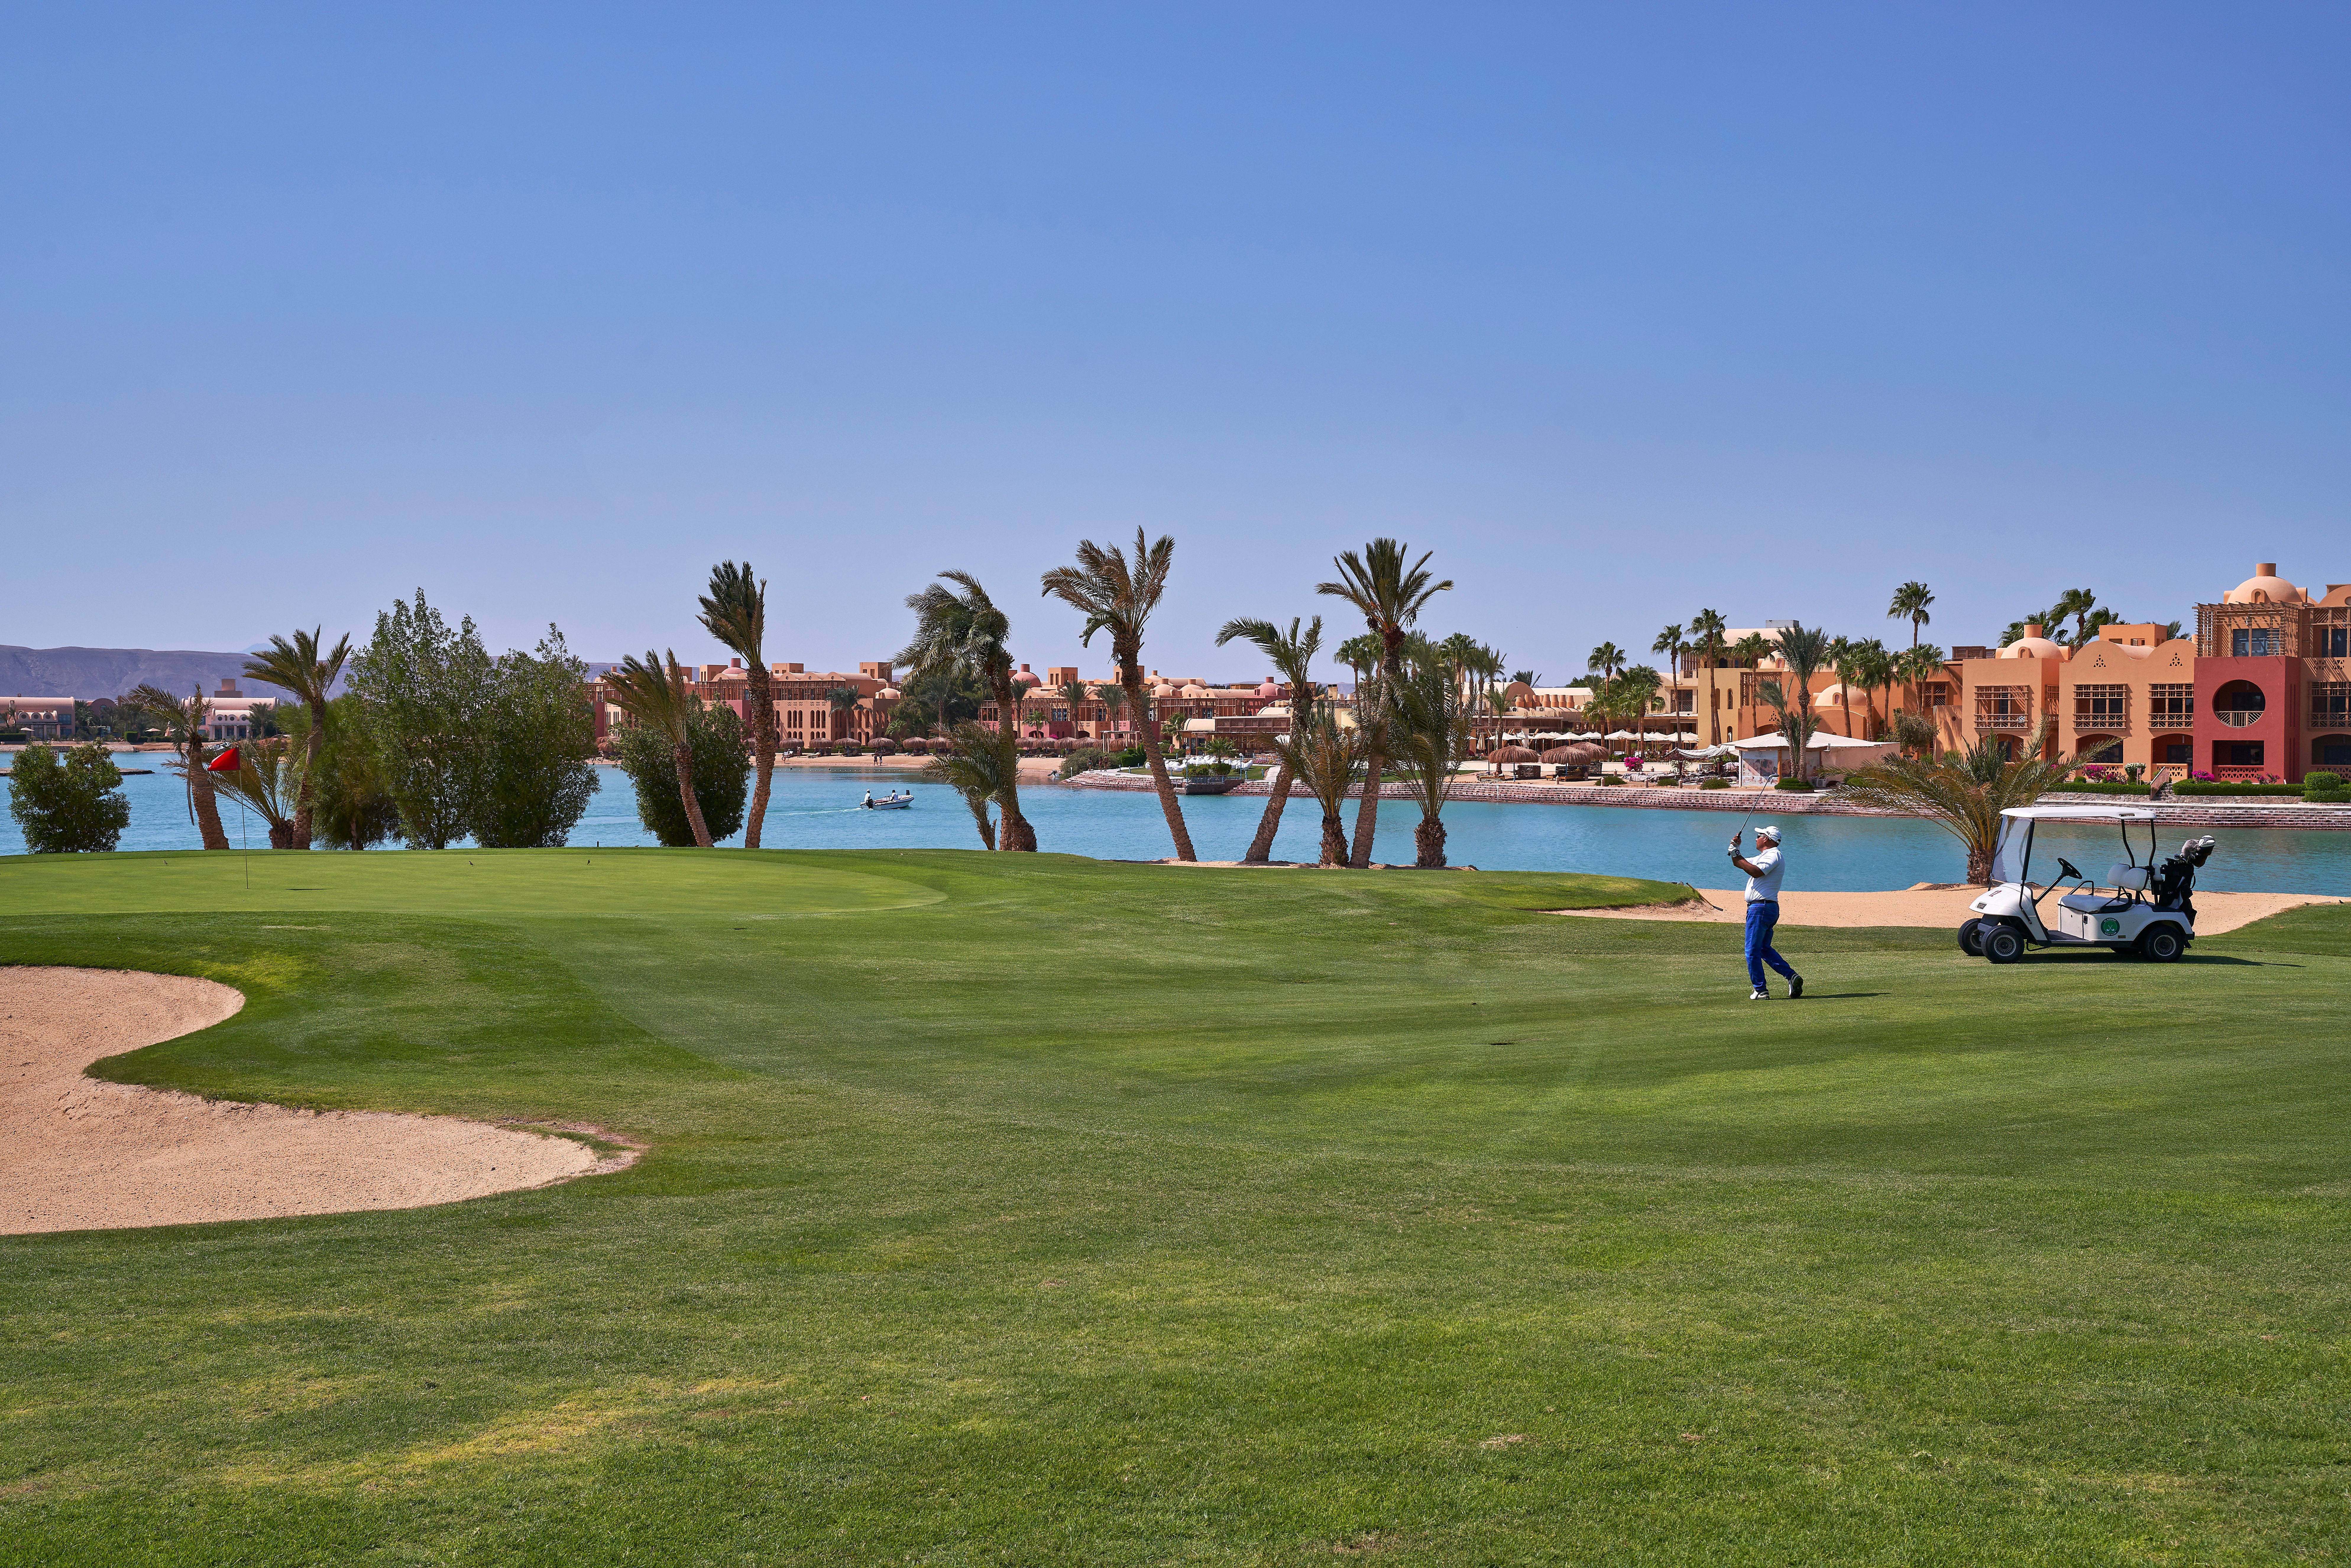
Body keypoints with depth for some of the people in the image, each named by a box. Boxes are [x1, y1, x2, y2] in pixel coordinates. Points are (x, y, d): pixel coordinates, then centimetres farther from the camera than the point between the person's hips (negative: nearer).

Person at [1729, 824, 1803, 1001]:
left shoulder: (1773, 855, -10)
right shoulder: (1765, 856, 23)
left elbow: (1756, 872, -27)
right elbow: (1741, 864, 29)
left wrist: (1737, 856, -22)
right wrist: (1735, 850, 11)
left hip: (1761, 908, -11)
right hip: (1770, 908, 11)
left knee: (1753, 952, -8)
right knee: (1764, 949, 17)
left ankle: (1761, 991, -6)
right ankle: (1791, 976, 7)